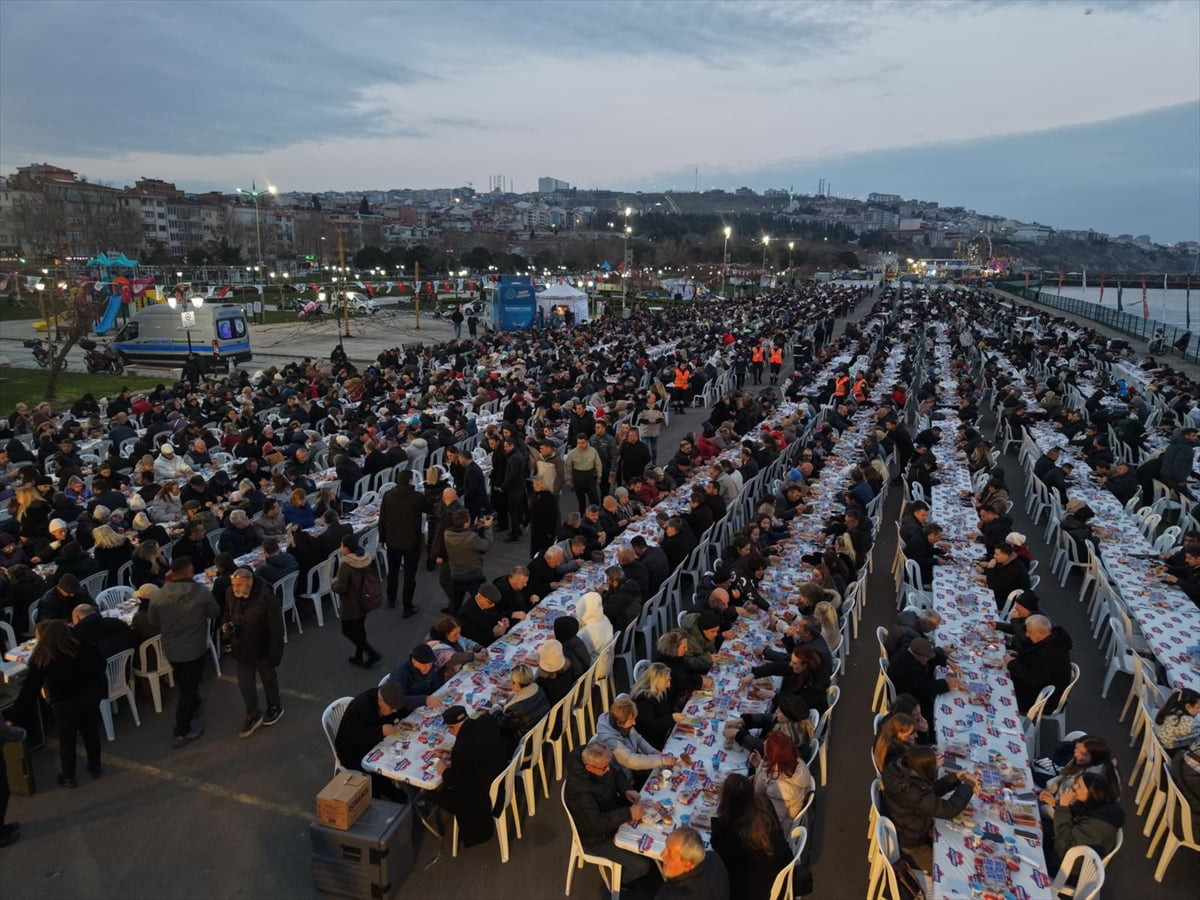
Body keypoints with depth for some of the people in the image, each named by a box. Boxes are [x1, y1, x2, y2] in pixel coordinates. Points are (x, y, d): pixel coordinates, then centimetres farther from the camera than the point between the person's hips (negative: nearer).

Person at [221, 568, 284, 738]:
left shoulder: (268, 599, -30)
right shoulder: (231, 594, -14)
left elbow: (277, 630, -23)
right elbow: (227, 613, 10)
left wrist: (275, 656, -20)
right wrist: (225, 625, -13)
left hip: (262, 651, -4)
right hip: (241, 650, 5)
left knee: (269, 680, 20)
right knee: (245, 685, 16)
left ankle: (275, 708, 45)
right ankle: (252, 716, 38)